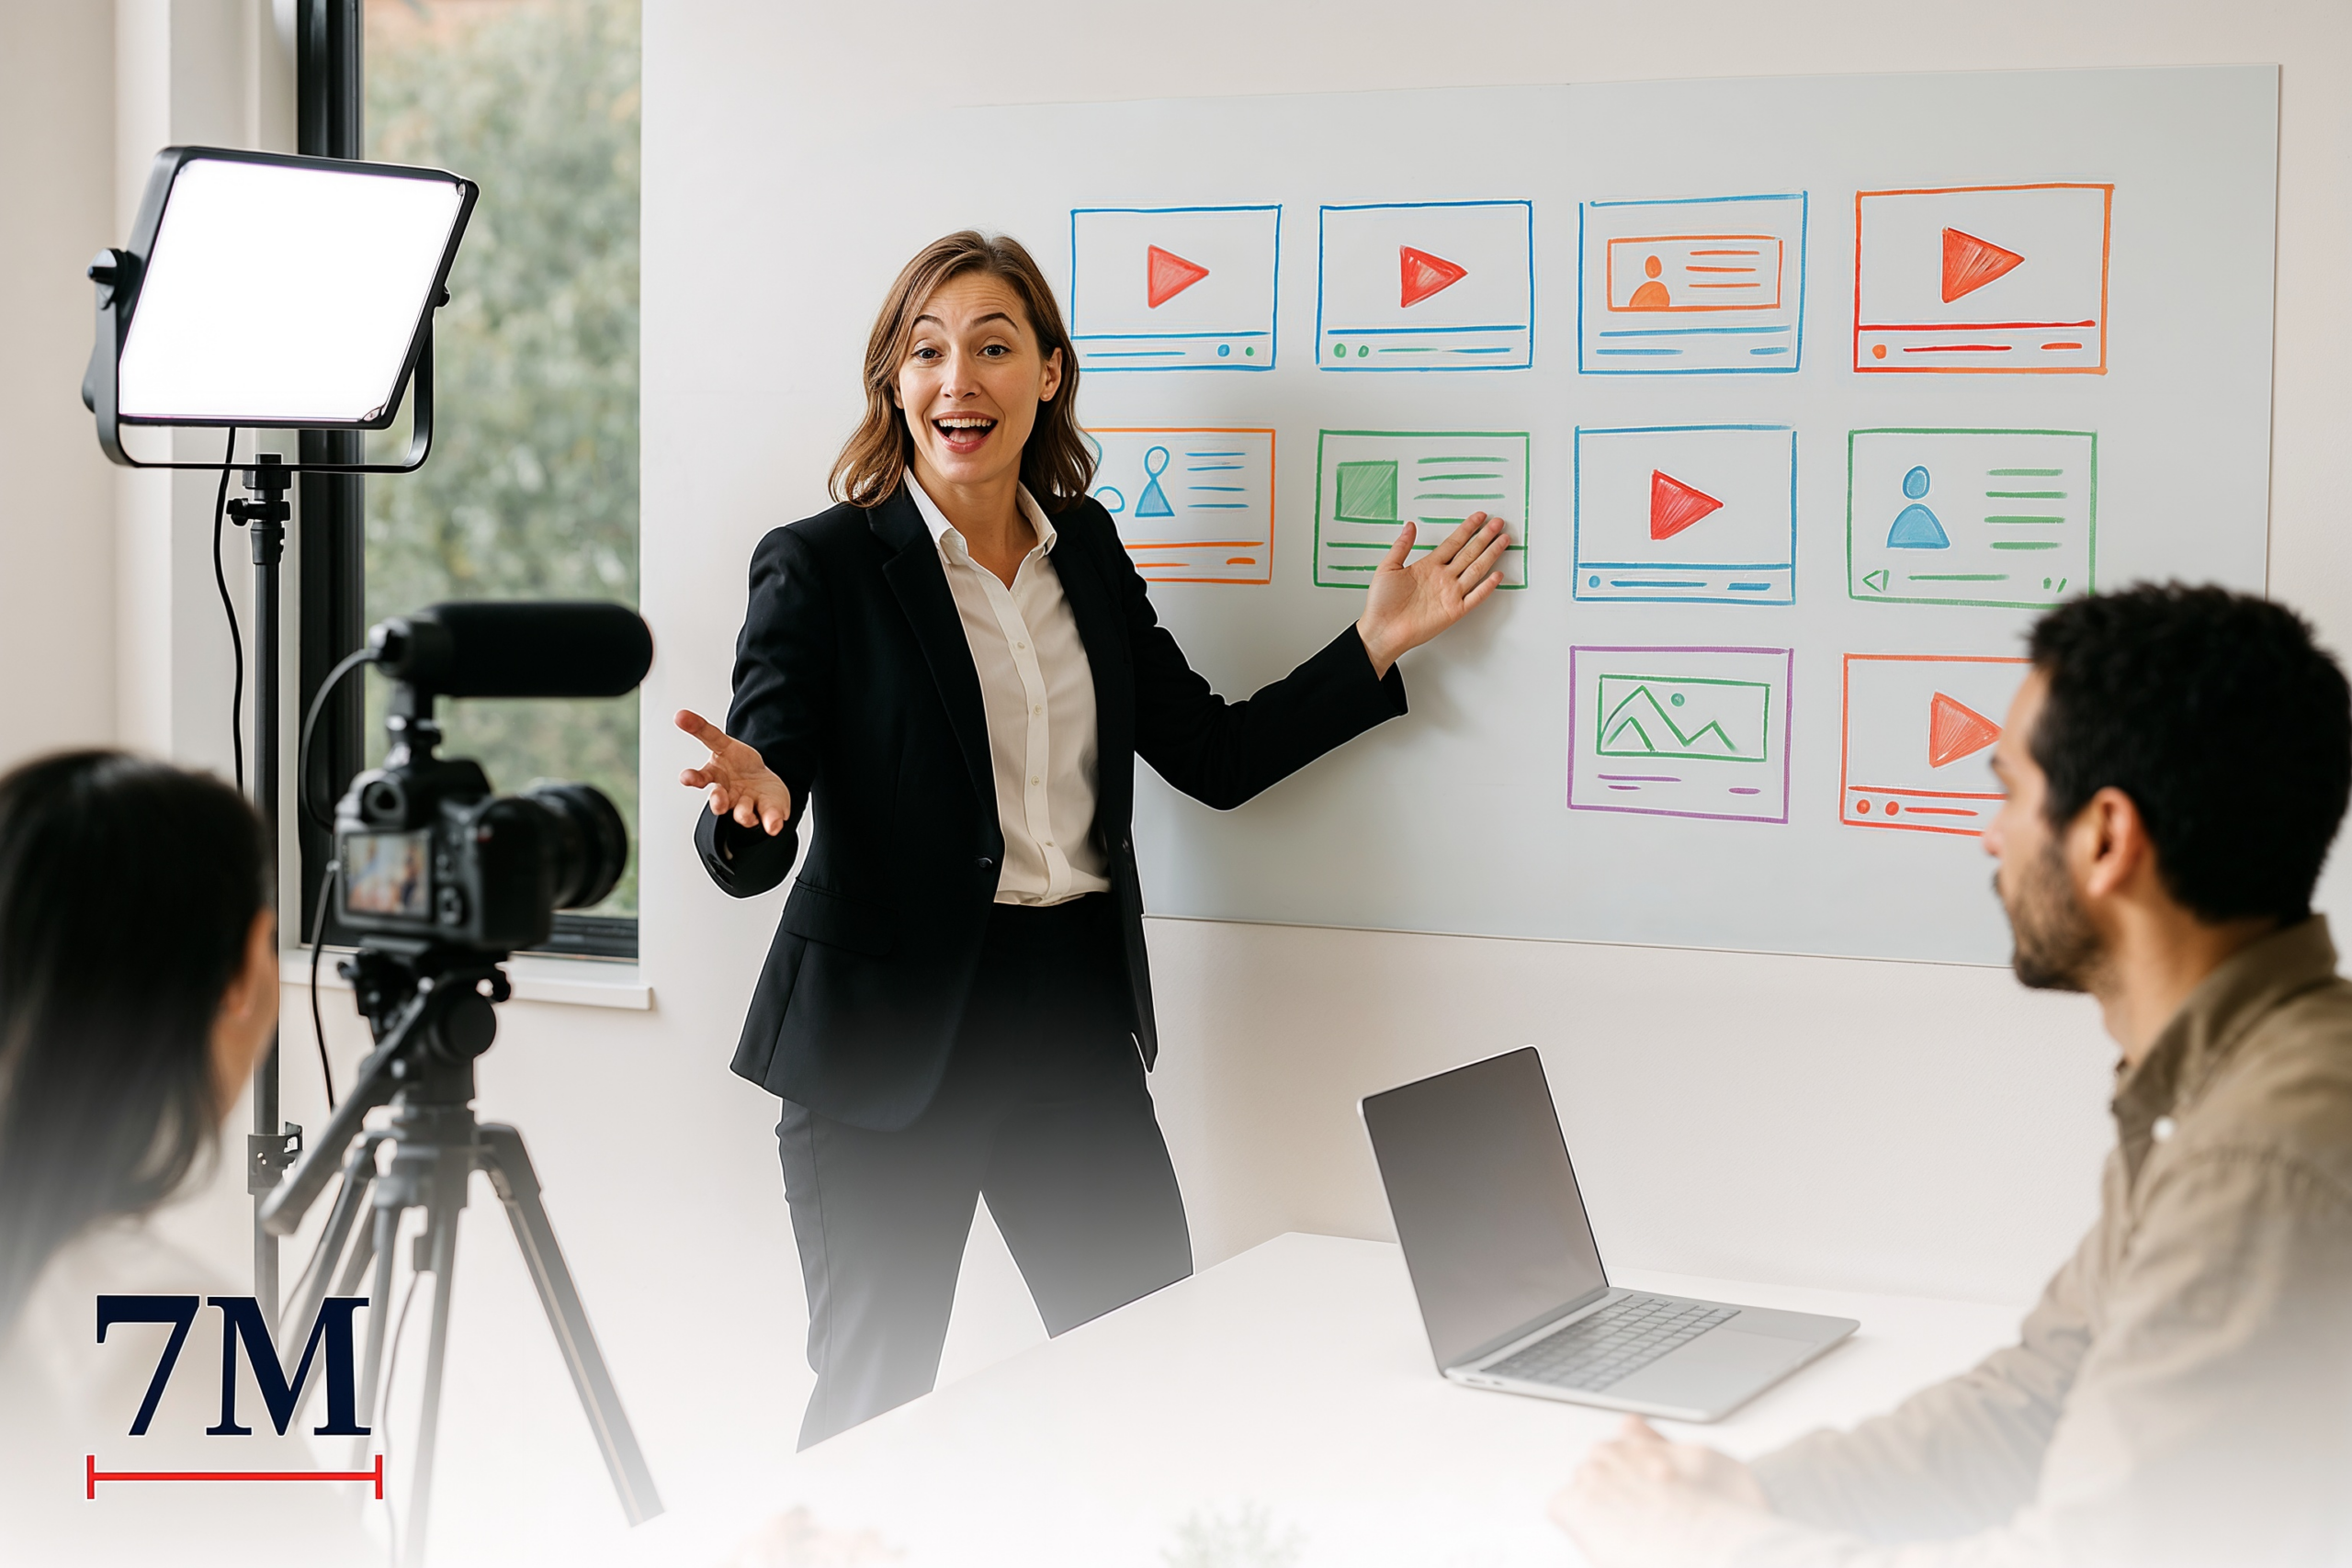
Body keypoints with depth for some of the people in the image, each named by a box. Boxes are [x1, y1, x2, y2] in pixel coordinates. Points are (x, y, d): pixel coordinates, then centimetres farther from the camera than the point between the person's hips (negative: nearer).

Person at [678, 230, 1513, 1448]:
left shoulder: (1088, 551, 10)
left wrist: (1376, 645, 9)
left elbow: (1215, 755, 14)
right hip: (889, 1027, -5)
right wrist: (752, 806, -35)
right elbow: (747, 861, -12)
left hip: (1076, 1011, 5)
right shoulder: (819, 566, -7)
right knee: (874, 1396, 5)